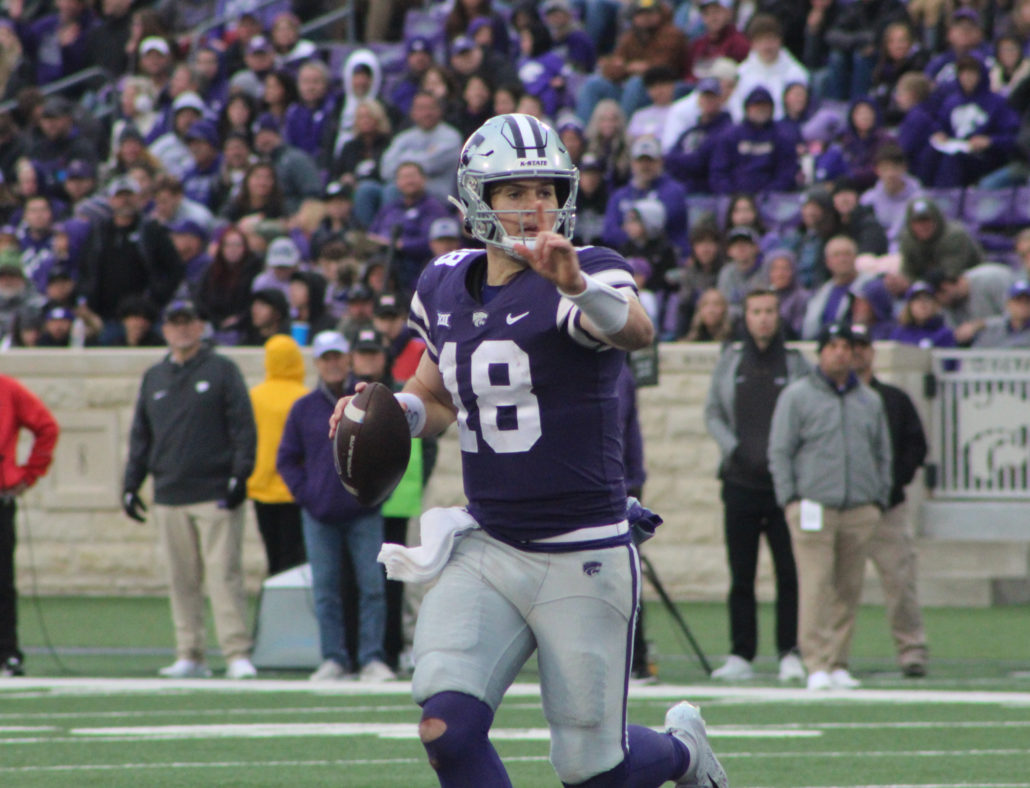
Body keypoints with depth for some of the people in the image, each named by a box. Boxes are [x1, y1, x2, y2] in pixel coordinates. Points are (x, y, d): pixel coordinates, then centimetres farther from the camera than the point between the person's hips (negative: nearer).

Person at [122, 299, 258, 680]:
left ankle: (237, 654, -13)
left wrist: (240, 474, -12)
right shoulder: (154, 378, 17)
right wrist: (131, 484, 11)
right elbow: (140, 435, 20)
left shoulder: (222, 370, 4)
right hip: (169, 496, 5)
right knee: (182, 579, 4)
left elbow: (243, 426, -1)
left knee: (224, 573, -10)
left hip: (216, 493, -5)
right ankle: (190, 655, 7)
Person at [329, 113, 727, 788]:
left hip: (583, 559, -5)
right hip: (487, 551, 5)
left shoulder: (587, 276, -12)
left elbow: (637, 332, -37)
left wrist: (578, 286, -57)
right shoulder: (447, 288, 7)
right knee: (447, 729, -16)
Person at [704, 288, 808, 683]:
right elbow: (713, 413, 12)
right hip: (740, 480, 2)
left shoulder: (795, 362, 4)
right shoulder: (730, 361, 9)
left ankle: (790, 653, 0)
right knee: (741, 574, 3)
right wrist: (734, 449, -3)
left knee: (789, 572, -5)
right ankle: (741, 655, 6)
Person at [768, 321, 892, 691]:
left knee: (849, 589, 4)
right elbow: (779, 452, 3)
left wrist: (880, 499, 11)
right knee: (815, 586, -11)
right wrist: (790, 499, -6)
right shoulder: (797, 396, 5)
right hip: (814, 506, -4)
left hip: (860, 510, 4)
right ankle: (817, 665, -14)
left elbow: (883, 454, 22)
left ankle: (838, 664, 9)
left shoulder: (870, 400, 17)